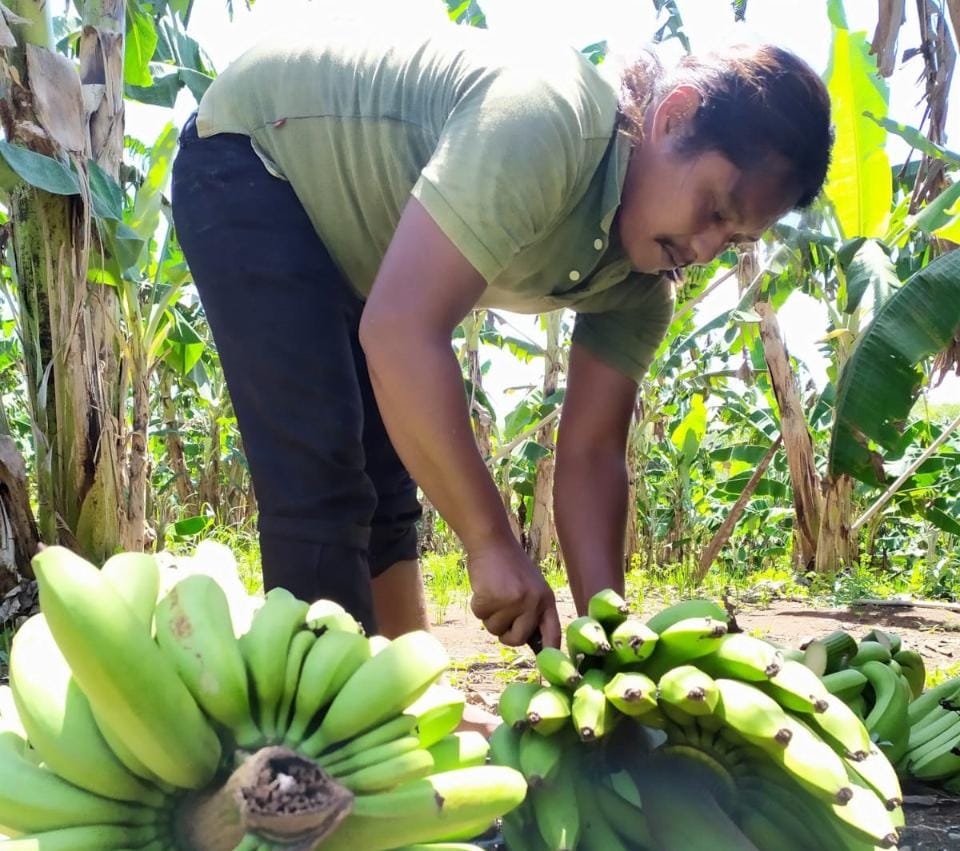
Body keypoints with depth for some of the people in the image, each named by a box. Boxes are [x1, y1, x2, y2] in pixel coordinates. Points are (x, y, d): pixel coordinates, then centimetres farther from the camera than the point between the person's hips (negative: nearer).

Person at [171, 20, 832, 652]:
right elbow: (401, 334, -42)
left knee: (384, 493, 8)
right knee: (323, 487, -17)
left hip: (352, 257, 8)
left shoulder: (643, 285, -10)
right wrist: (494, 545, -37)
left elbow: (591, 458, -8)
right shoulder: (549, 123, -37)